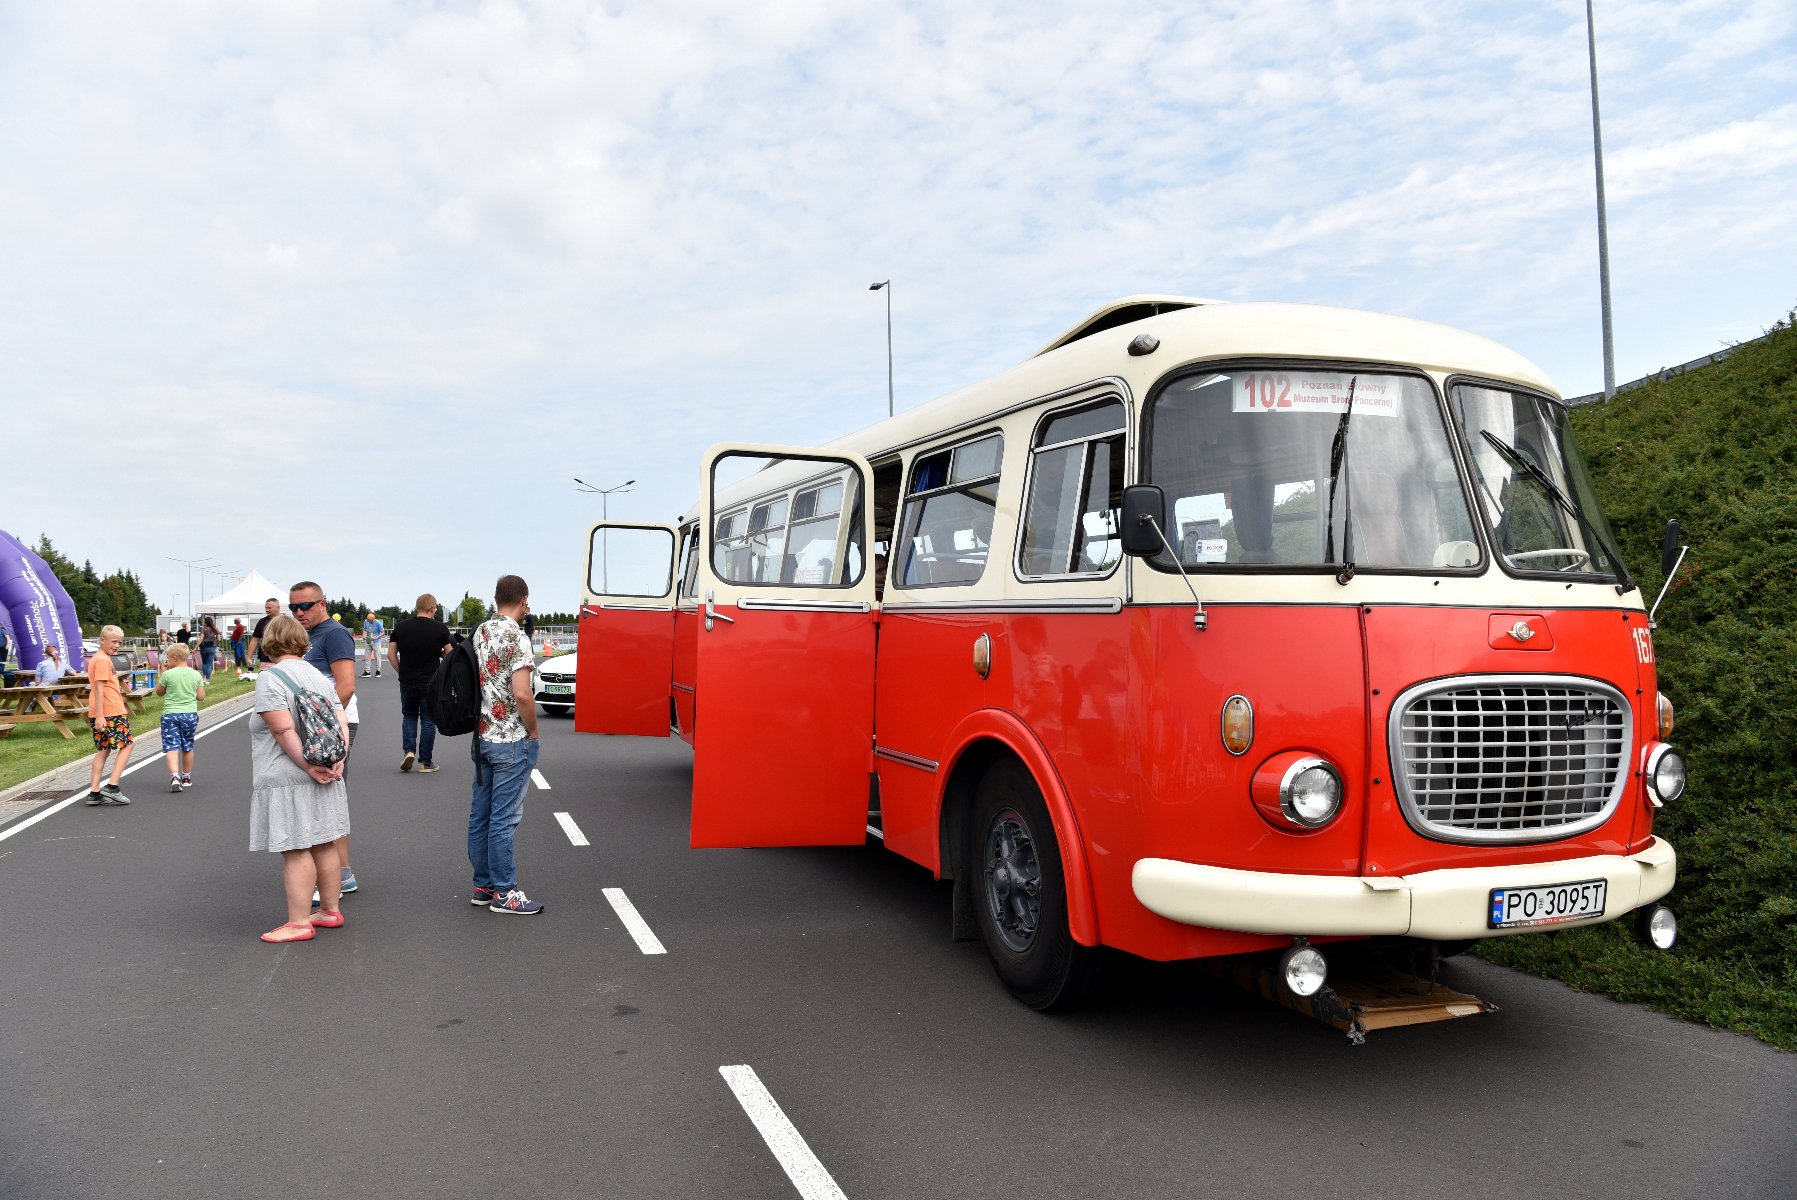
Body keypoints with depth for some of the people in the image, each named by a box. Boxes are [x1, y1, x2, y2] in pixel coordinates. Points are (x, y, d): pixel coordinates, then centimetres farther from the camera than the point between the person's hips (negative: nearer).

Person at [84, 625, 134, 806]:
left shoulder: (97, 659, 19)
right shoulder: (103, 660, -13)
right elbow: (99, 689, -19)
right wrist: (99, 715, -22)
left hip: (101, 714, 10)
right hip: (111, 713, -10)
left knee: (103, 749, 11)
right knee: (126, 745, -3)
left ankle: (94, 792, 10)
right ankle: (112, 787, -8)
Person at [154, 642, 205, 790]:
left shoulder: (168, 674, -9)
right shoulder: (196, 675, 0)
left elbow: (159, 692, 7)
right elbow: (201, 696, 3)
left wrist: (161, 675, 16)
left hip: (170, 714, -3)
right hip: (190, 714, 3)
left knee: (171, 747, -5)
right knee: (187, 747, 15)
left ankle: (175, 776, -23)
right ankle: (187, 777, 27)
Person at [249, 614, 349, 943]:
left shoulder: (270, 678, -10)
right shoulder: (319, 675, 13)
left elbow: (284, 731, -19)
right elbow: (341, 723, 5)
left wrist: (308, 766, -17)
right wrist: (337, 761, -3)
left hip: (289, 780, -8)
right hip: (325, 780, 8)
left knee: (296, 851, -3)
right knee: (325, 845, 14)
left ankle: (300, 922, 1)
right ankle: (330, 910, 24)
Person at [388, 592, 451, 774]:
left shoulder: (400, 627, 2)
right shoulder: (440, 628, -6)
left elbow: (391, 654, 2)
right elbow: (449, 654, -3)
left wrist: (401, 672, 11)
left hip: (407, 681, 2)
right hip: (430, 682, -2)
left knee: (409, 716, 20)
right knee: (428, 720, 6)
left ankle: (409, 751, 3)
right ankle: (425, 762, 8)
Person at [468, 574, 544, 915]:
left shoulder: (479, 632, 8)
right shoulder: (517, 638, -17)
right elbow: (522, 695, -24)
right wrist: (533, 731, -10)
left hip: (482, 737, 8)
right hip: (511, 741, -8)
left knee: (480, 815, 12)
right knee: (504, 819, -2)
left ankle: (482, 885, 23)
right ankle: (504, 893, 5)